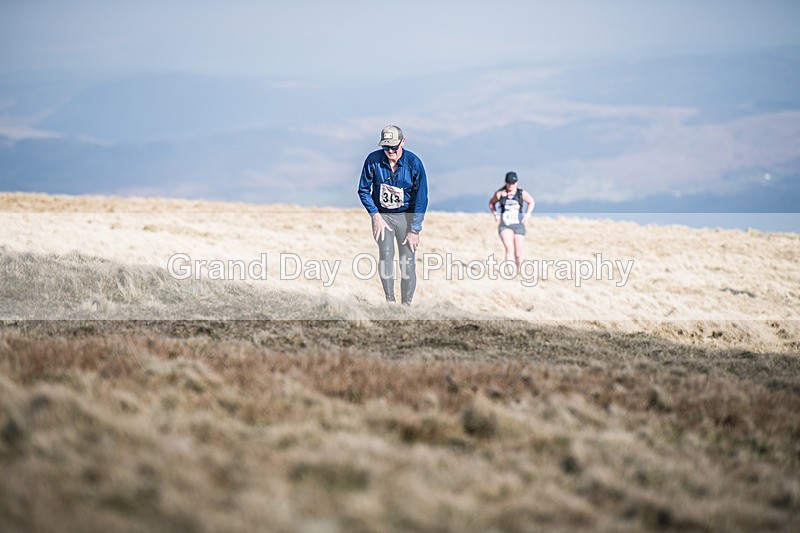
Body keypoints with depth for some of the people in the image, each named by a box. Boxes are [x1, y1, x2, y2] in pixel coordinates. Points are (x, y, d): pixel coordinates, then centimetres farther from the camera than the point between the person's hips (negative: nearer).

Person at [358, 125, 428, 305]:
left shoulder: (414, 163, -14)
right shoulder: (373, 160, -12)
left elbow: (421, 199, -9)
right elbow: (363, 190, 1)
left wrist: (414, 230, -11)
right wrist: (375, 216, -9)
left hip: (406, 216, 0)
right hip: (382, 215, 1)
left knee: (408, 262, -7)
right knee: (385, 255, -19)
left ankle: (406, 305, 3)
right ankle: (389, 301, -13)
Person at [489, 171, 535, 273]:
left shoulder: (522, 194, -1)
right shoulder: (499, 194, -2)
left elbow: (531, 202, 17)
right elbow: (491, 203, 17)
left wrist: (527, 215, 5)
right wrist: (495, 214, 3)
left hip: (518, 226, 1)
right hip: (504, 225, -1)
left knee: (518, 254, 5)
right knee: (509, 249, -22)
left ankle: (518, 271, 32)